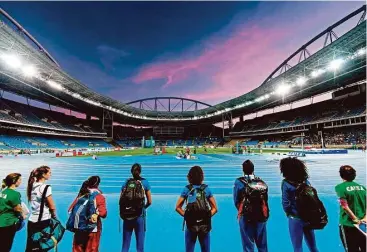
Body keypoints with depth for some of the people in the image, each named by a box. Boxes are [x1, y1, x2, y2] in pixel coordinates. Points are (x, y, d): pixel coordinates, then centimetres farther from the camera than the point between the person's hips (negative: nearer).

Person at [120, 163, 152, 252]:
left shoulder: (126, 182, 1)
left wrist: (123, 212, 15)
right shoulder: (144, 182, -4)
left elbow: (121, 200, -1)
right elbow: (149, 202, -2)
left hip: (127, 216, 2)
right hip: (139, 216, -2)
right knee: (140, 245, 11)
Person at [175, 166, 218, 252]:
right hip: (205, 225, 1)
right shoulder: (206, 189, -1)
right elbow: (214, 208, 2)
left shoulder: (187, 189, -3)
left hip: (191, 224, -1)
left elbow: (178, 207, -2)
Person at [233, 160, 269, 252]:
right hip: (261, 217, 4)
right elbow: (265, 200, 3)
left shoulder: (239, 182, -12)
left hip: (246, 217, -4)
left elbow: (236, 201, -9)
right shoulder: (261, 182, -1)